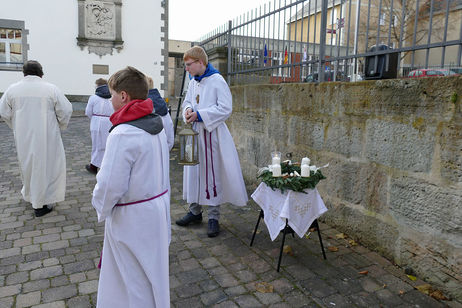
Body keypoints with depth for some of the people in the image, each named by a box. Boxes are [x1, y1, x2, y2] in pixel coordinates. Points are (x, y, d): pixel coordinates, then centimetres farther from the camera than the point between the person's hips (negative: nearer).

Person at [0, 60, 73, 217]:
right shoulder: (51, 89, -11)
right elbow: (66, 110, -9)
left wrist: (16, 127, 19)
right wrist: (61, 126, 8)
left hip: (22, 137, 4)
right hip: (46, 137, -4)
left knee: (26, 164, 22)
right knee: (44, 166, 6)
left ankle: (29, 194, 42)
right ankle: (40, 205, 11)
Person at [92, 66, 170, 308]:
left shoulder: (122, 135, -26)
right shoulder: (157, 126, 1)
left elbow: (110, 185, -25)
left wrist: (101, 209, -5)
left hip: (131, 217, -8)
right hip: (158, 206, 8)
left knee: (133, 280, 13)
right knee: (150, 269, 26)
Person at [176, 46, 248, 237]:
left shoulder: (217, 81, -11)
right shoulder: (193, 82, 11)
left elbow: (225, 108, -16)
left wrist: (199, 114, -19)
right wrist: (188, 110, -2)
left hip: (211, 133, -7)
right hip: (195, 133, 7)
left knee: (212, 174, -1)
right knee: (193, 172, 12)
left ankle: (214, 217, 12)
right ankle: (195, 211, 28)